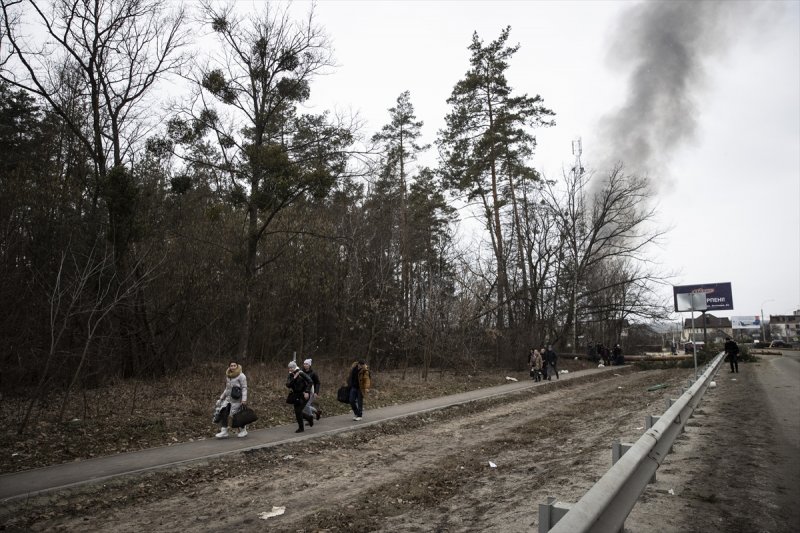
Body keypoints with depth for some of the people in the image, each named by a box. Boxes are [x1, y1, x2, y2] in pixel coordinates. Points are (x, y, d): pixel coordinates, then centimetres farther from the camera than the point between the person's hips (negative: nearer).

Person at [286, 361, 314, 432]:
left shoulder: (301, 374, -15)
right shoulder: (290, 376, 1)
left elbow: (310, 382, -16)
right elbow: (288, 385, -14)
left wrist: (307, 392, -24)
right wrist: (294, 378, -25)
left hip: (304, 395, -6)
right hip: (296, 395, 6)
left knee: (298, 411, -11)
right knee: (297, 411, 6)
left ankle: (301, 428, 6)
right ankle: (309, 418, 32)